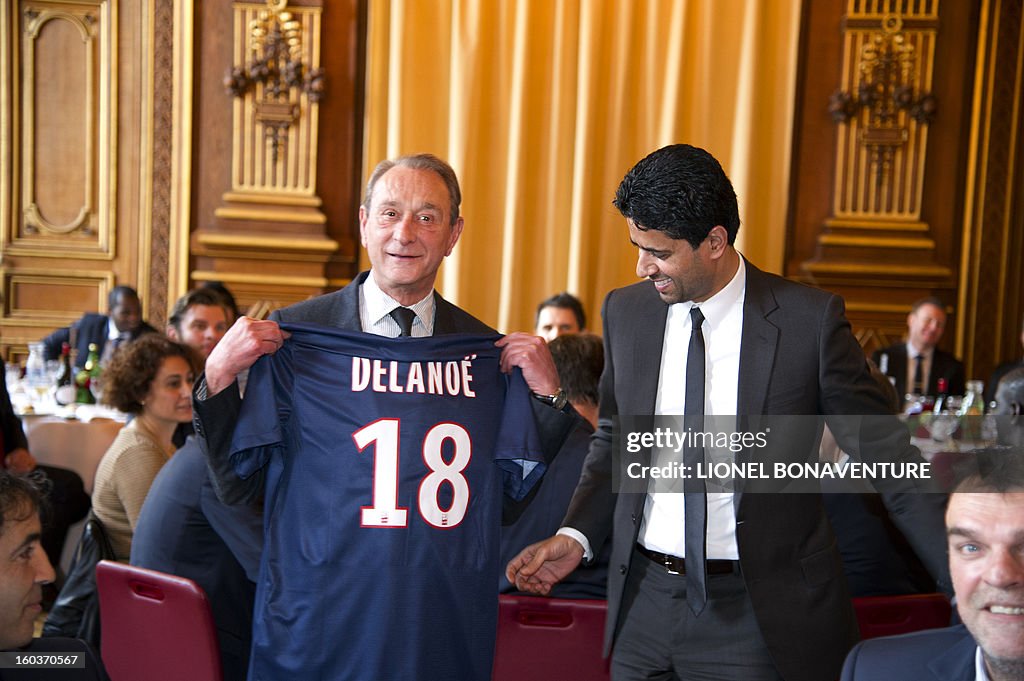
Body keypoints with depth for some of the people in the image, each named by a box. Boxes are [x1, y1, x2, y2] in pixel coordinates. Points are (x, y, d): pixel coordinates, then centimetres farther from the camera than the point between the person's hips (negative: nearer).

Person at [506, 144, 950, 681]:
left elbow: (885, 456, -5)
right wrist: (577, 535, -4)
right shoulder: (625, 312, 1)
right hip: (645, 599, 4)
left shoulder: (809, 319, -10)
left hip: (761, 611, -3)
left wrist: (965, 577, -9)